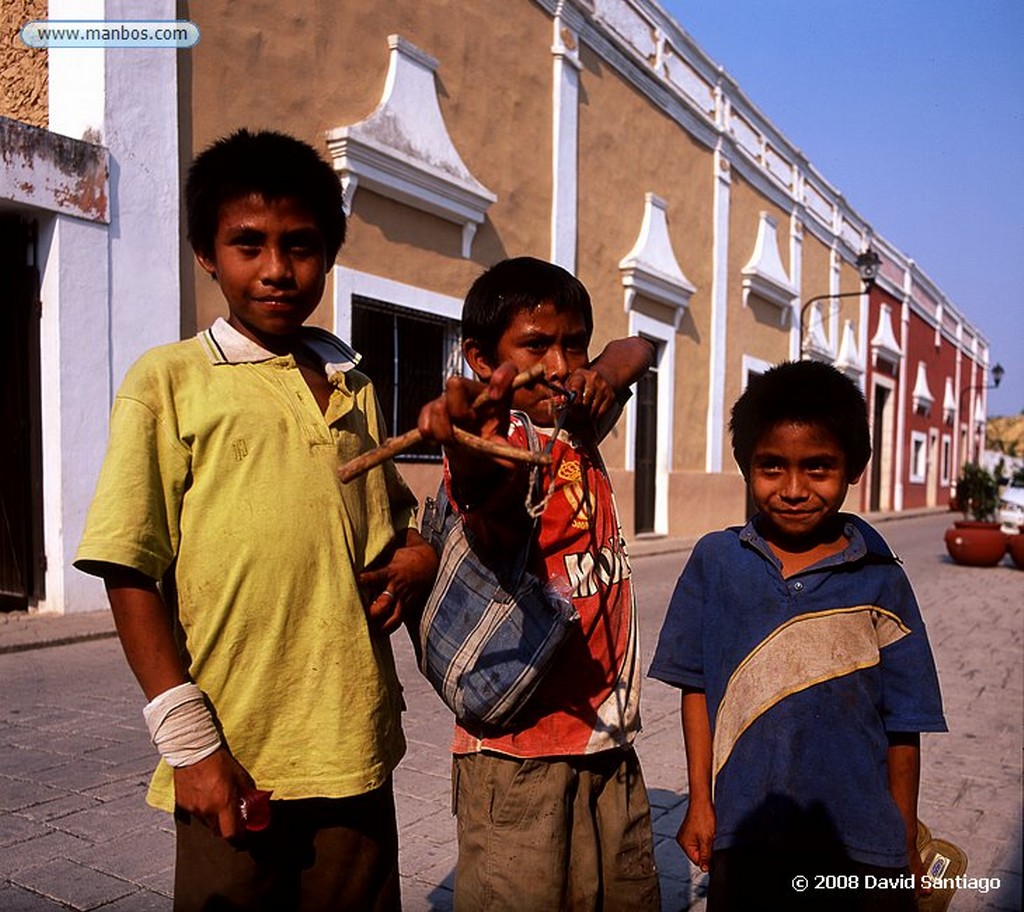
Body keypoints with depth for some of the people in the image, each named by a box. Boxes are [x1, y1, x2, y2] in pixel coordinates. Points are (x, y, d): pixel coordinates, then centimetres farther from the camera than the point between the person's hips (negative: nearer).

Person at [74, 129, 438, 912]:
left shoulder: (352, 389, 11)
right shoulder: (168, 381, -2)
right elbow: (131, 575, -5)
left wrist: (416, 561, 0)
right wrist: (190, 742, -11)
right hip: (232, 767, -4)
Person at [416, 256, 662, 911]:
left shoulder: (580, 429, 7)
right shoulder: (489, 441, -13)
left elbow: (638, 350, 22)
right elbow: (501, 536, -34)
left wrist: (607, 373, -1)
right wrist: (476, 481, -57)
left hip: (610, 741, 7)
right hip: (519, 747, -7)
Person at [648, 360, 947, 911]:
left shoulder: (881, 582, -7)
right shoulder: (715, 561, -5)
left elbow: (903, 723, 0)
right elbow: (698, 686, 0)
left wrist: (905, 844, 5)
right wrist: (700, 803, 1)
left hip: (861, 846, 0)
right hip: (744, 832, 1)